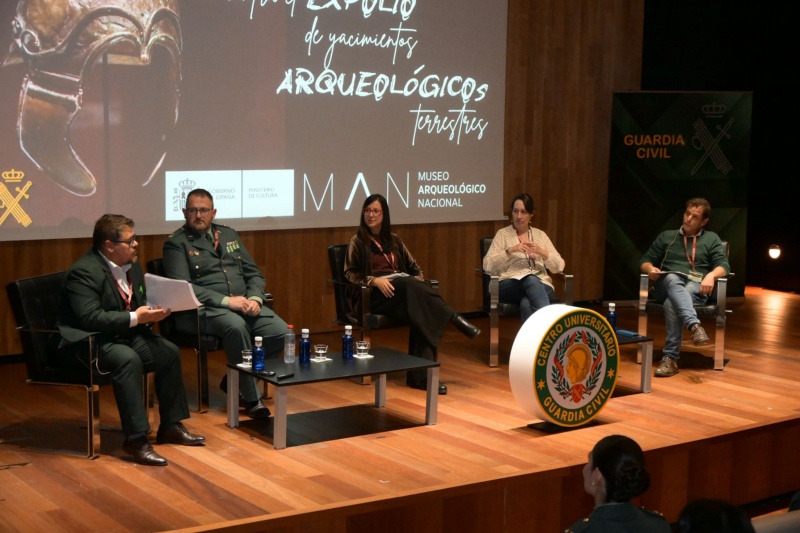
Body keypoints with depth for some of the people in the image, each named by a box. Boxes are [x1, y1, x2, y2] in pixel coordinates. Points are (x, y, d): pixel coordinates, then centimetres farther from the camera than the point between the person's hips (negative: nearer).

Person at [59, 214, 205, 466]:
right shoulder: (84, 272, -20)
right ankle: (135, 439, -30)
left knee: (169, 352, -7)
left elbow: (140, 304, 17)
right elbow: (90, 318, -29)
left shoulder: (132, 265, 7)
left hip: (124, 335, 9)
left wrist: (152, 313, -7)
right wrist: (135, 318, -28)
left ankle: (170, 426, 5)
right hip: (88, 342, -9)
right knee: (128, 359, -35)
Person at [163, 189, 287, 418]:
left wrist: (255, 298, -4)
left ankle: (236, 380, 2)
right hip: (204, 310, -6)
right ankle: (251, 397, -21)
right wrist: (226, 301, -20)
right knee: (236, 326, -37)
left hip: (245, 304, 6)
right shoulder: (176, 243, 1)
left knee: (280, 332, -19)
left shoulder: (229, 234, 19)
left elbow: (253, 273, 18)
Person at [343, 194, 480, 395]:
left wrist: (418, 282, -1)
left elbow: (414, 267, 22)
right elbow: (350, 273, 1)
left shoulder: (394, 240, 22)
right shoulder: (358, 241, 9)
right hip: (373, 295, -4)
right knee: (410, 285, -37)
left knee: (422, 312, -32)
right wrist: (375, 280, -16)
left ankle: (421, 375, -38)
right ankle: (455, 319, -33)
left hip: (405, 290, 4)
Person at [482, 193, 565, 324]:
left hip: (541, 286, 2)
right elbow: (487, 265, 0)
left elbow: (559, 266, 12)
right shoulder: (503, 234, 13)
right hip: (509, 286, -2)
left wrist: (542, 252, -7)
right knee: (531, 280, -40)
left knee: (527, 305, -39)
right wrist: (510, 250, -12)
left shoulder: (540, 235, 20)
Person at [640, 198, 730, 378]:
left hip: (696, 287, -1)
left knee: (672, 304, -37)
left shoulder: (712, 239, 20)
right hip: (668, 286, 1)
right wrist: (650, 268, -6)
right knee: (673, 279, -39)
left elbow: (724, 265, 6)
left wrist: (711, 275, -17)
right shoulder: (666, 236, 24)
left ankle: (670, 358, -43)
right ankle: (694, 325, -61)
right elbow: (645, 261, 19)